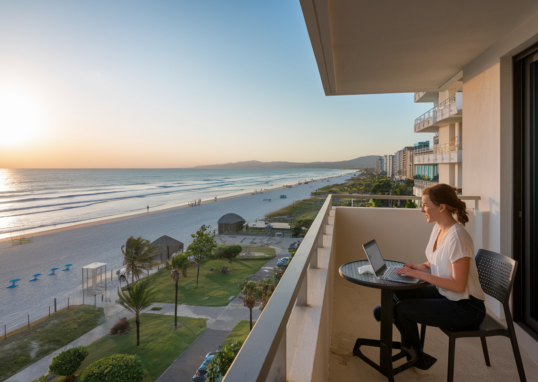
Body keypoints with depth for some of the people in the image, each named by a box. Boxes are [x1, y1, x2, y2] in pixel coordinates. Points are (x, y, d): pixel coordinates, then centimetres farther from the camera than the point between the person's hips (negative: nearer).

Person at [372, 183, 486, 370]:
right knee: (399, 293, -3)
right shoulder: (438, 228, 0)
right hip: (444, 293, 8)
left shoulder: (458, 238, -27)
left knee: (402, 309, -12)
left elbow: (458, 285, -27)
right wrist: (420, 266, -1)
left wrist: (420, 274, -26)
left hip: (466, 307, -8)